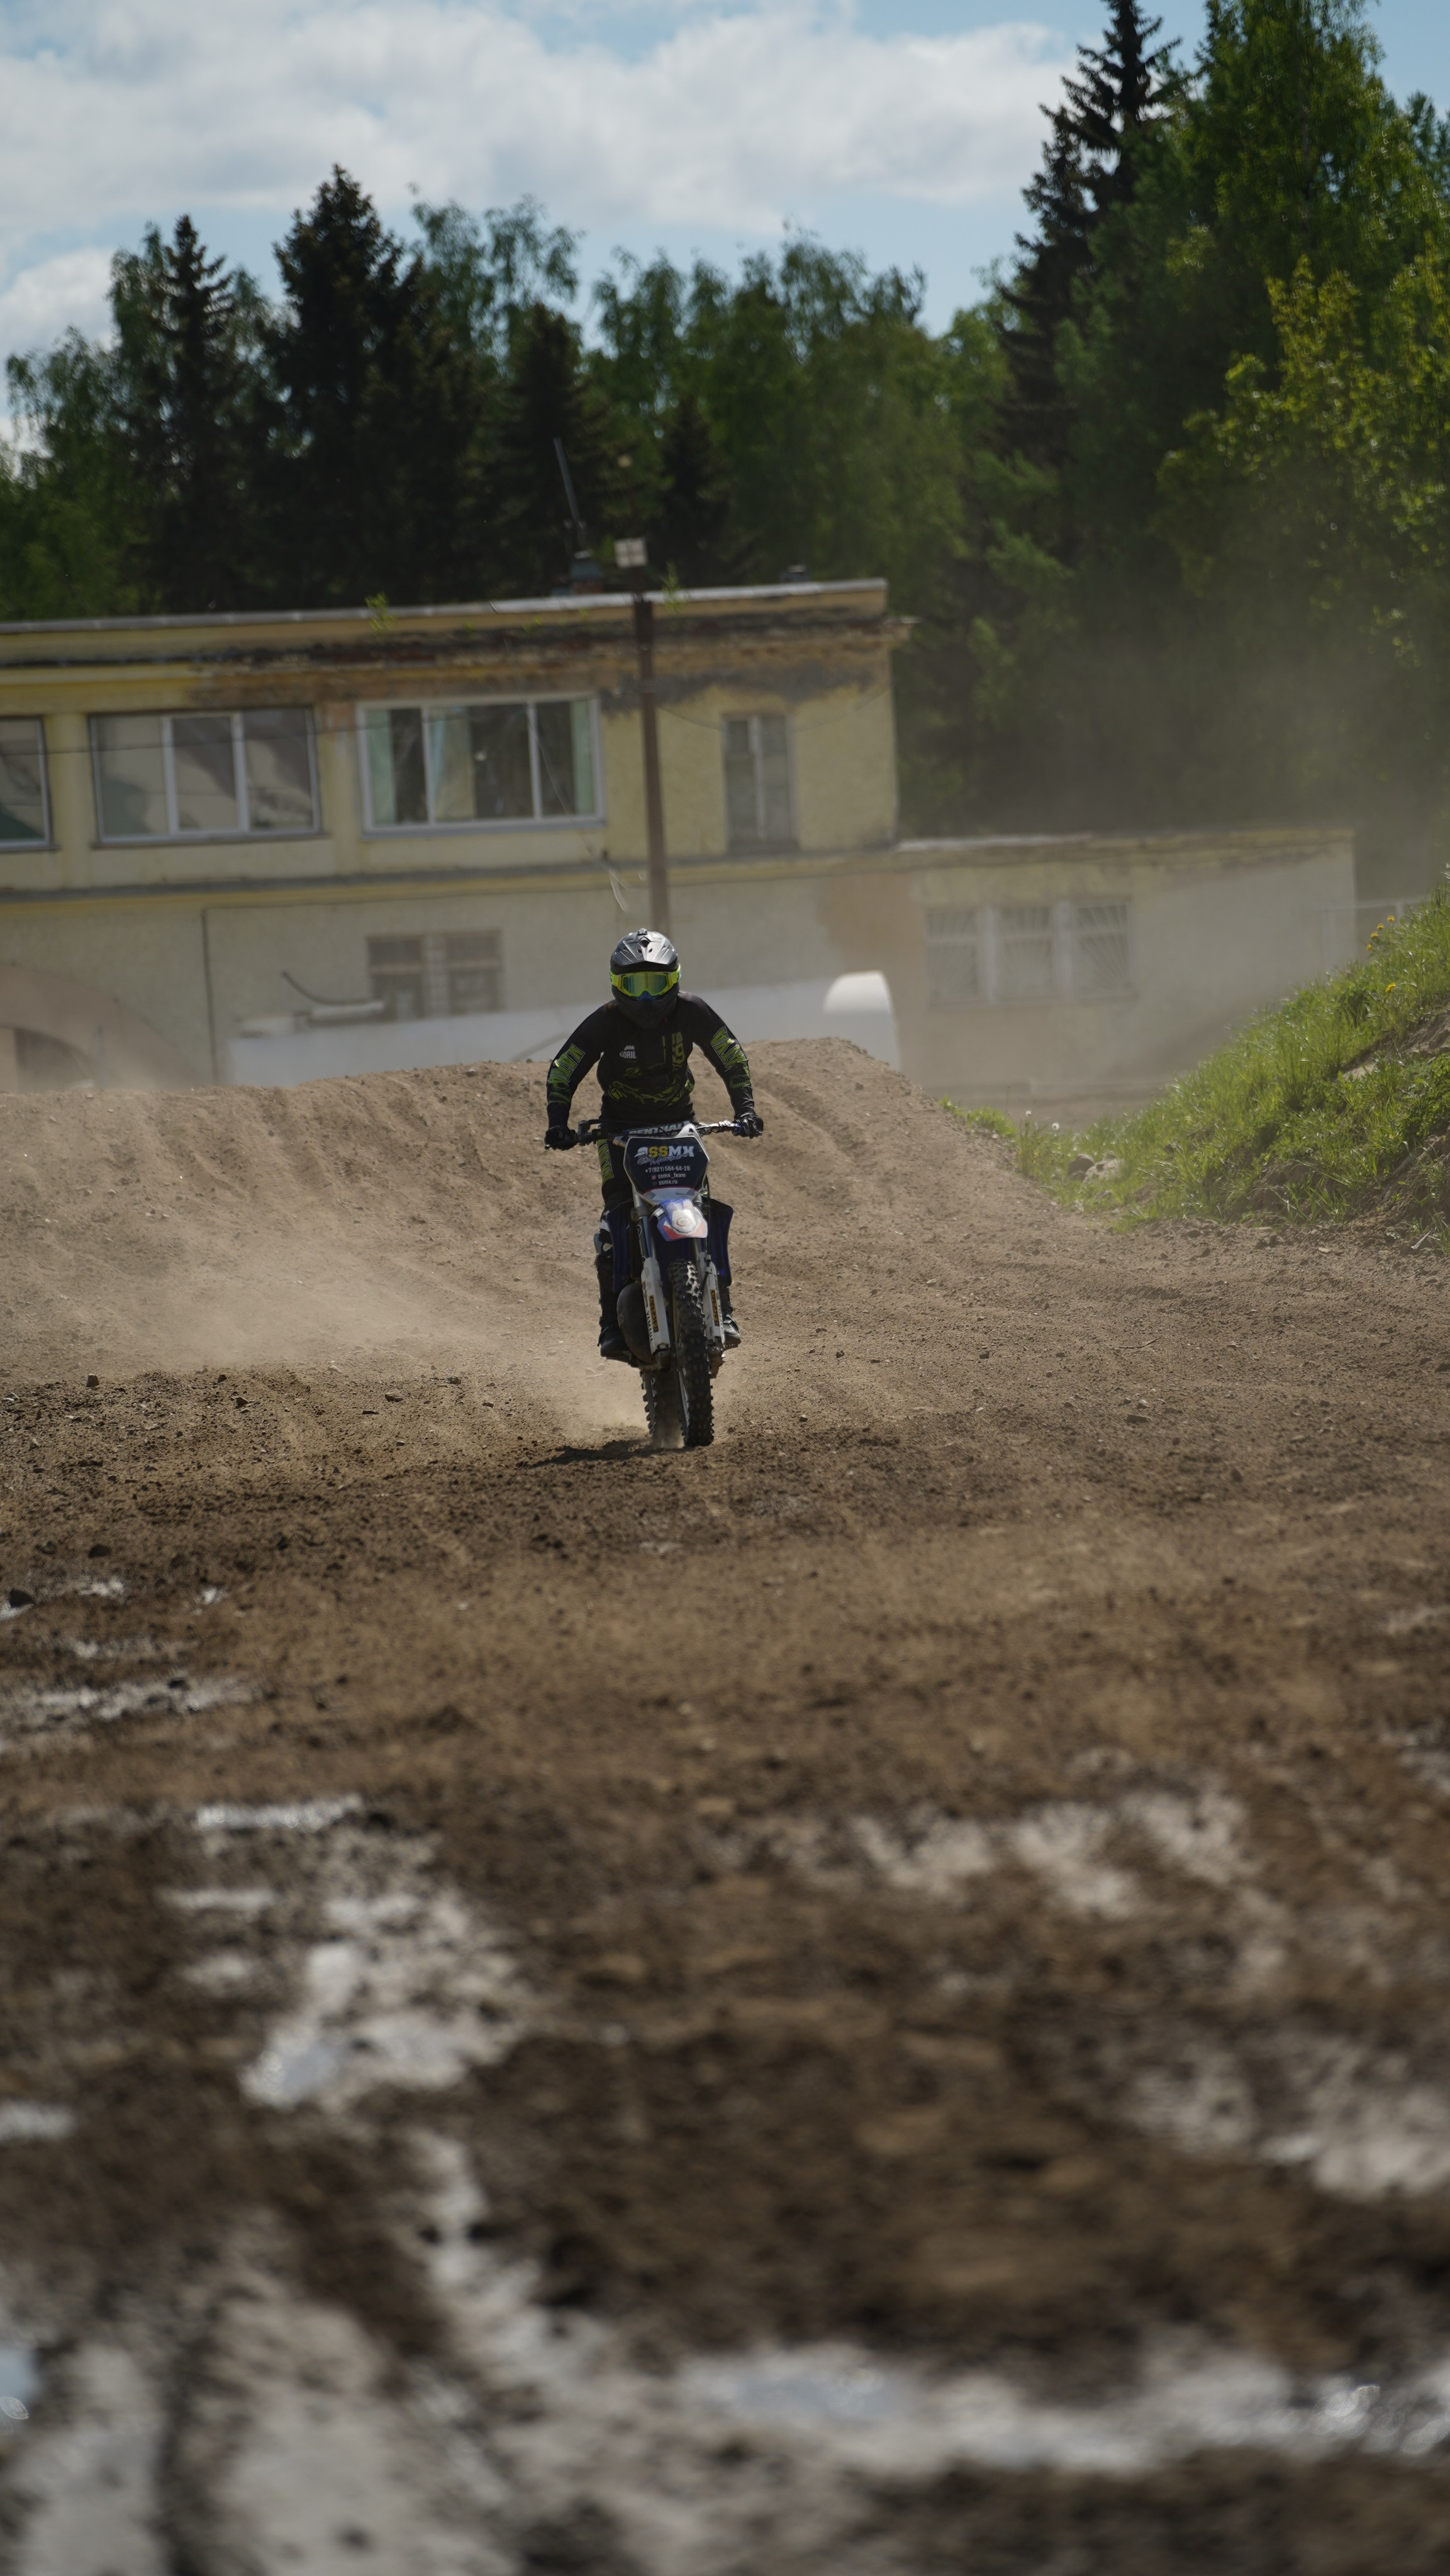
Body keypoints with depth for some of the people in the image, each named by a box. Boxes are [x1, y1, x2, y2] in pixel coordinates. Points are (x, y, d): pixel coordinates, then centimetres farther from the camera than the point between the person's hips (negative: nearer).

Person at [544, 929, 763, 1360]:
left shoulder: (691, 1012, -12)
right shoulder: (605, 1021, -15)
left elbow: (732, 1059, -1)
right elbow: (562, 1072, -9)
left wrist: (745, 1110, -14)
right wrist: (558, 1123, -24)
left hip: (679, 1122, 1)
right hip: (621, 1126, -1)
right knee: (618, 1215, -17)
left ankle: (721, 1310, -8)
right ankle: (613, 1323, -18)